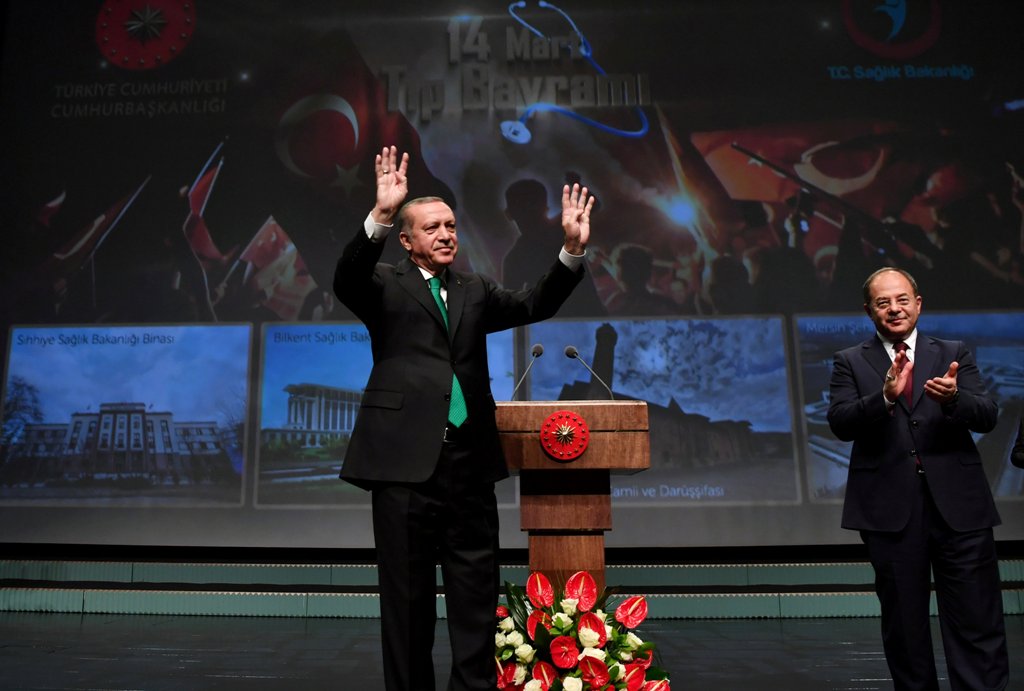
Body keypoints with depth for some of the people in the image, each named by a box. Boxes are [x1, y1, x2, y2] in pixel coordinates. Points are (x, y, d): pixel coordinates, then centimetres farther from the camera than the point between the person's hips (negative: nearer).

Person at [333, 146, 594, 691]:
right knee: (407, 594, 8)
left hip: (470, 460, 4)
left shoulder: (475, 291, 17)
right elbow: (346, 280, -15)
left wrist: (572, 251, -7)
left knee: (477, 594, 9)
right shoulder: (386, 286, 5)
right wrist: (381, 216, -30)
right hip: (406, 459, -3)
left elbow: (534, 304, 7)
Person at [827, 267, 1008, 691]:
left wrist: (954, 398, -24)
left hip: (958, 504, 1)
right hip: (889, 507, 0)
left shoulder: (954, 355, 10)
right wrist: (885, 396, -27)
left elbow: (987, 417, -2)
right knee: (903, 622, 12)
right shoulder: (850, 362, 5)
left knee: (977, 622, 2)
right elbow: (840, 423, -9)